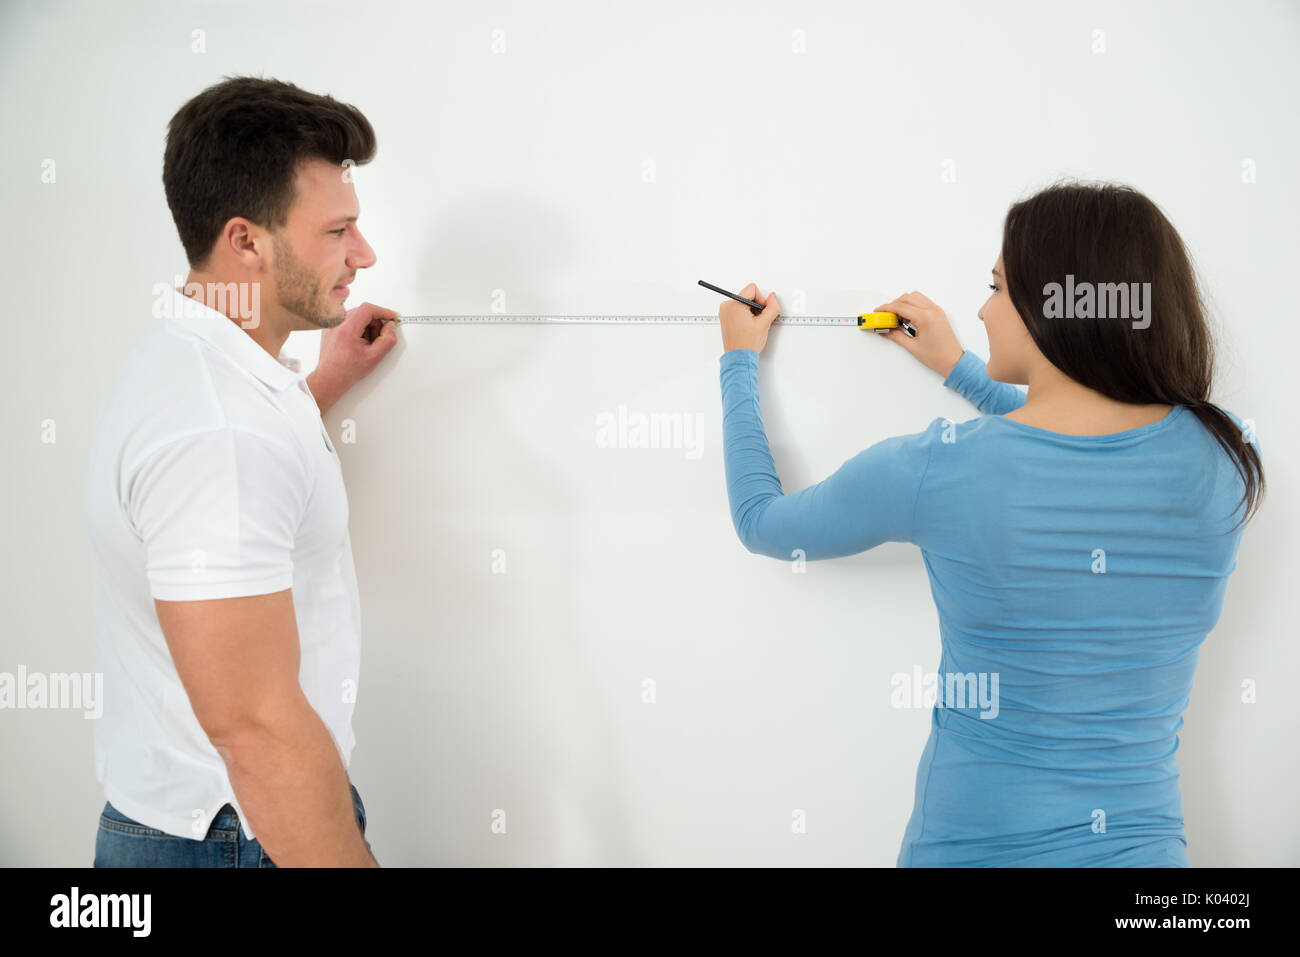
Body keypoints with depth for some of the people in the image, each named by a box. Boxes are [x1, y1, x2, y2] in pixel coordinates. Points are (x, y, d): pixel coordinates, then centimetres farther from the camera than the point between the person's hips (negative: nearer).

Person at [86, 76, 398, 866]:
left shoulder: (184, 363, 5)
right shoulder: (217, 429, -28)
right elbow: (254, 723, -31)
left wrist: (325, 384, 24)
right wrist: (349, 861, -25)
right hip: (235, 839, -10)